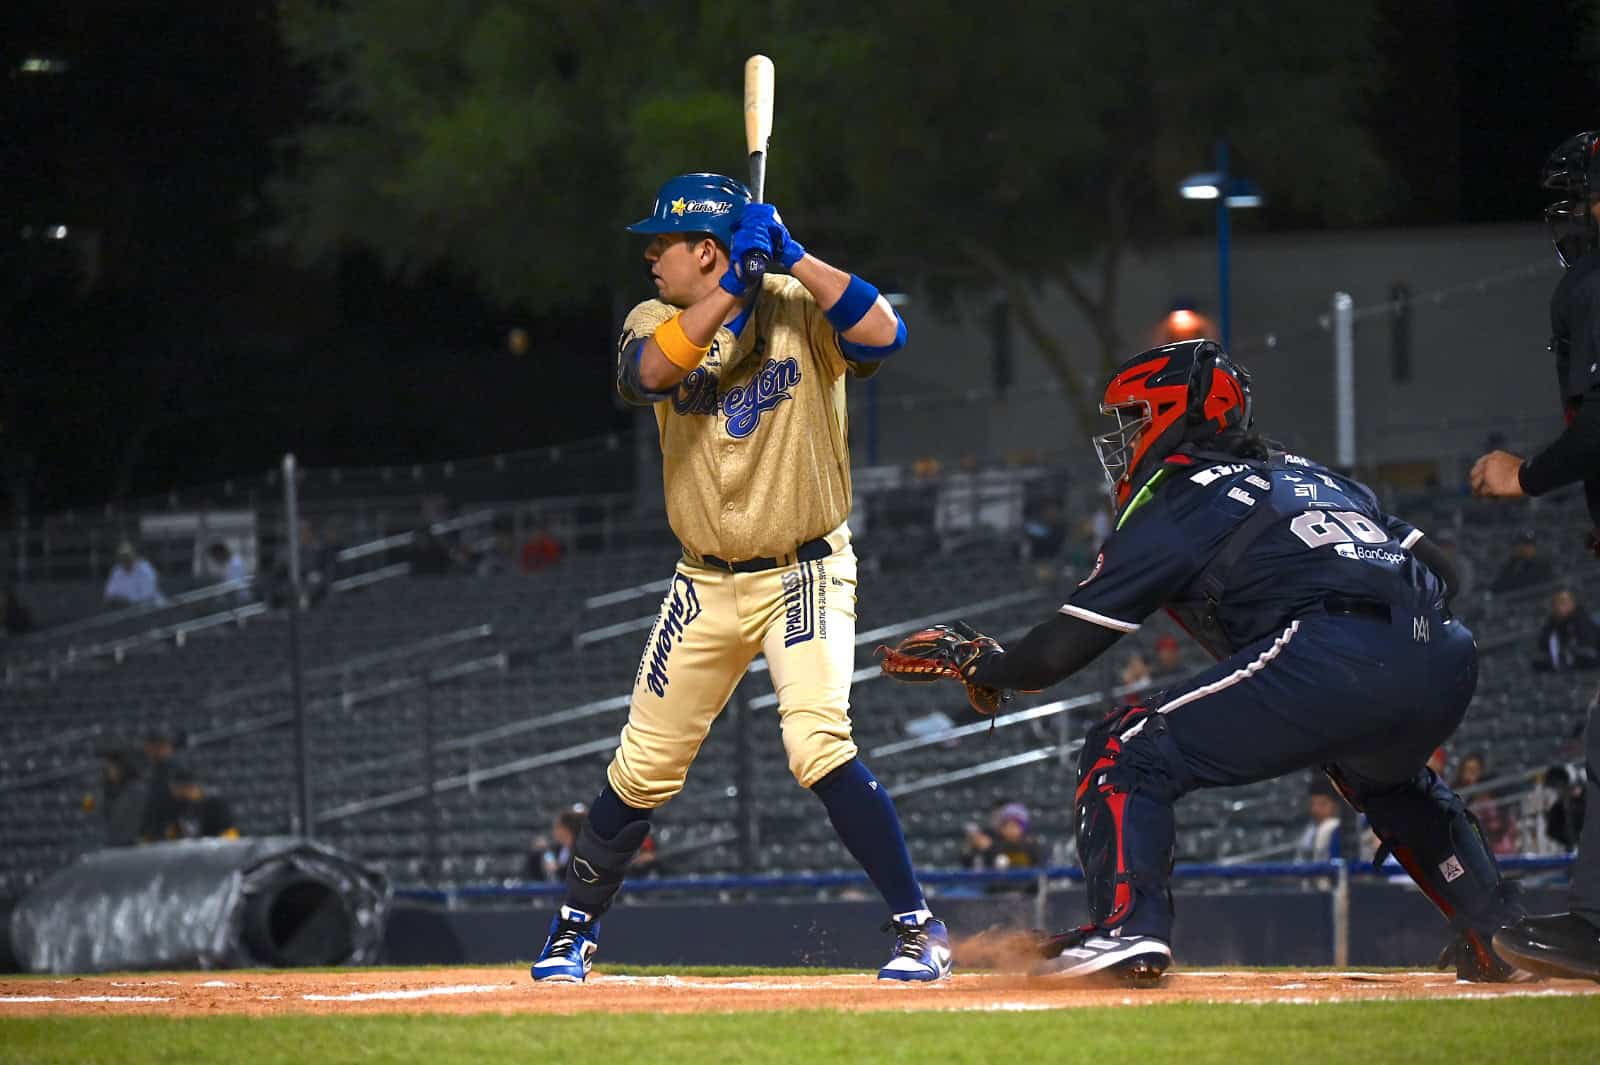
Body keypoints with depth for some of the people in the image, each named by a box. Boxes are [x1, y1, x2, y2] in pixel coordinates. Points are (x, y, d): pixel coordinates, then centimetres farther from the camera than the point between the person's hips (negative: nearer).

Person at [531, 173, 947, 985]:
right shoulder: (657, 322, 1)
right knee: (643, 767, 7)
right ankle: (573, 931, 25)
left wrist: (791, 258, -28)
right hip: (708, 585, 4)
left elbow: (884, 333, -28)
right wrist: (735, 287, -28)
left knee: (818, 746, -22)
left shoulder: (800, 311, -9)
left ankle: (919, 929, -15)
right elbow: (646, 375, -22)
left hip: (805, 574, -4)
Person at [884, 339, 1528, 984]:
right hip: (1446, 660, 8)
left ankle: (1128, 927, -16)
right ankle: (1500, 935, 33)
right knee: (1383, 776, 40)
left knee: (1125, 752, 2)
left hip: (1331, 663, -8)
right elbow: (1437, 568, 27)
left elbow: (1060, 652, 8)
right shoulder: (1316, 476, 32)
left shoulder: (1173, 502, 12)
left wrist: (980, 666, 26)